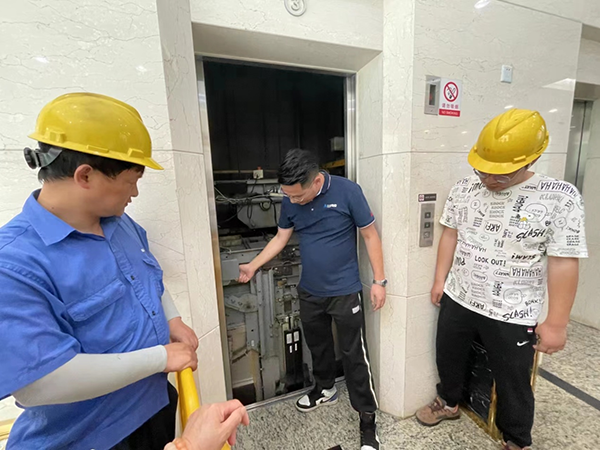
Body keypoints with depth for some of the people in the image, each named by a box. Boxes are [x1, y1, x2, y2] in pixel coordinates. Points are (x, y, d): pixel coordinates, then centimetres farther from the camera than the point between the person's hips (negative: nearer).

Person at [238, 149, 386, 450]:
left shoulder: (347, 191, -17)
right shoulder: (290, 201, -5)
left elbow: (370, 235, -9)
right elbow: (280, 238, 6)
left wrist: (379, 280, -9)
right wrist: (253, 266, 0)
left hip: (345, 292, -4)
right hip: (309, 292, 5)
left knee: (354, 356, 9)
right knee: (318, 347, 24)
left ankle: (367, 419, 33)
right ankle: (325, 390, 52)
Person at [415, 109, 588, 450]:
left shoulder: (560, 198, -15)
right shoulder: (465, 188, -4)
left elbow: (564, 263, -14)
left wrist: (557, 323, -11)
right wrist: (440, 280, 4)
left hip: (512, 315, -3)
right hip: (456, 300, 4)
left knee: (514, 384, 20)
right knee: (448, 358, 24)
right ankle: (449, 403, 53)